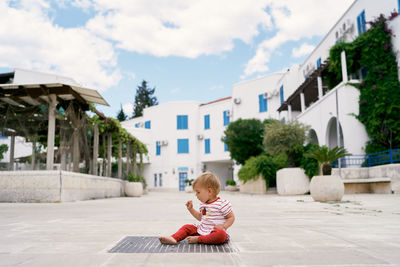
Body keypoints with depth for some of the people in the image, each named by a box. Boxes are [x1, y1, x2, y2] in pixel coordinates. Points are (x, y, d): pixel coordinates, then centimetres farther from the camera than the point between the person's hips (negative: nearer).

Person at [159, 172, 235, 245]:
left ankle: (198, 239, -33)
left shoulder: (222, 204, -11)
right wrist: (191, 209, 18)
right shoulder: (203, 204, 12)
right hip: (201, 229, 7)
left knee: (221, 234, -38)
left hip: (213, 232, -7)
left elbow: (231, 217, -7)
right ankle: (173, 238, -25)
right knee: (186, 227, -2)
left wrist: (223, 226, -22)